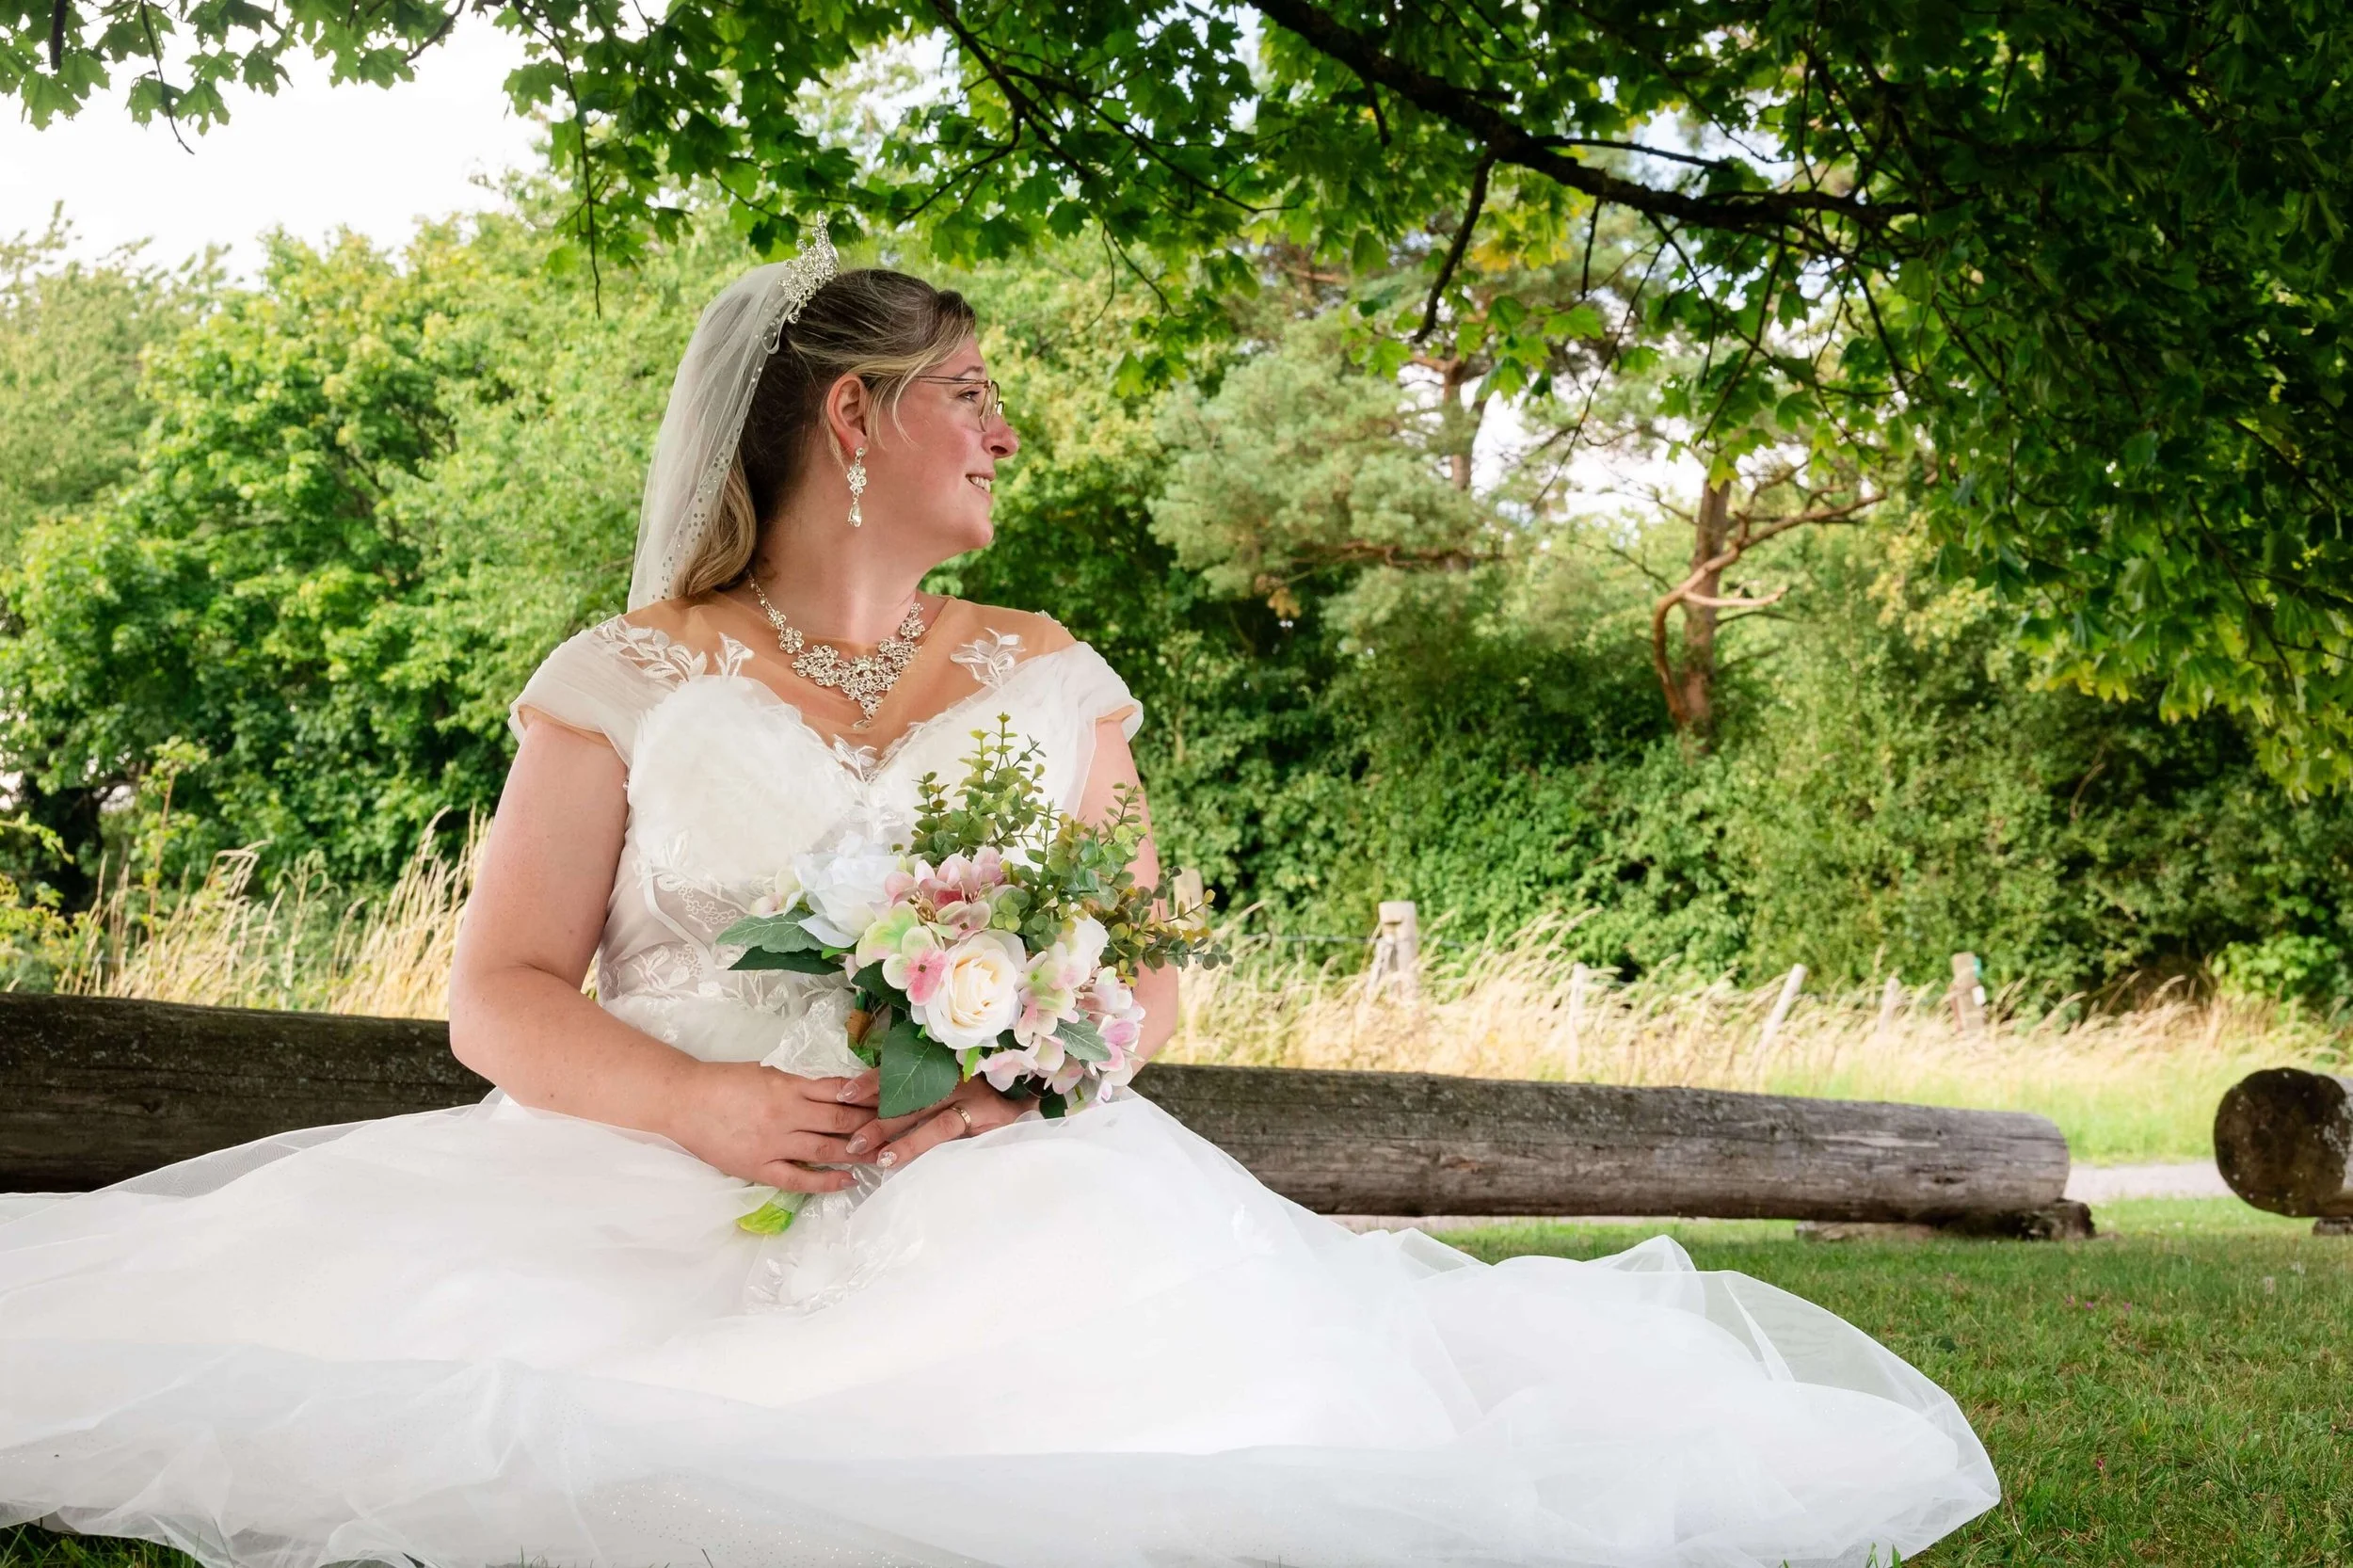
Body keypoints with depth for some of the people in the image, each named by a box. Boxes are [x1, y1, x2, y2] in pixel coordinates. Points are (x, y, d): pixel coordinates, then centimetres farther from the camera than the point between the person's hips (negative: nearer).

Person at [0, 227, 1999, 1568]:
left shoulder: (1049, 682, 17)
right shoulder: (629, 680, 9)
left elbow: (1146, 974, 15)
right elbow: (504, 993, 4)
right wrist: (694, 1100, -16)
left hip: (993, 1193, 1)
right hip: (654, 1193, -1)